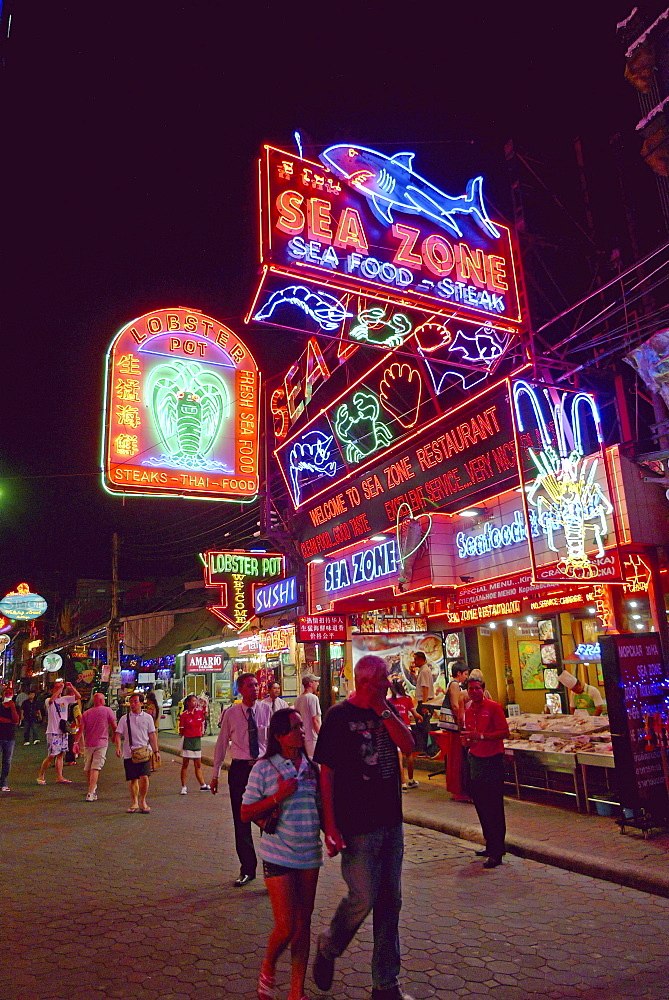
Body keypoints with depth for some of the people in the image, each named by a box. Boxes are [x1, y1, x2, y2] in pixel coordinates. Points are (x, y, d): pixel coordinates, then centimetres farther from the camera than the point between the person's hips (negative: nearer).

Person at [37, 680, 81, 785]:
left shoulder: (65, 699, 8)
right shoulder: (48, 701, -7)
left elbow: (78, 697, 2)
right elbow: (52, 700, -31)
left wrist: (71, 687, -9)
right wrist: (60, 688, -29)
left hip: (63, 731, 6)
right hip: (53, 732, -6)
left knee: (60, 754, 9)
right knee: (51, 756, -5)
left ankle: (59, 777, 14)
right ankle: (41, 776, 10)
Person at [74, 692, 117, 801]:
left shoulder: (86, 713, 6)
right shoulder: (107, 710, -2)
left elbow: (81, 729, -3)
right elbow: (114, 726, 0)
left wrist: (76, 742, -4)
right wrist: (115, 737, 17)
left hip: (88, 744, 3)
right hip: (102, 743, -3)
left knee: (87, 768, 17)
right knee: (95, 768, -6)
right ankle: (91, 793, -12)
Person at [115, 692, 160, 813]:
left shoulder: (147, 717, 7)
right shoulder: (125, 718, 6)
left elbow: (152, 735, 9)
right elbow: (118, 734, 2)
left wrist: (156, 751, 5)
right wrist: (118, 747, -16)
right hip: (129, 753, 1)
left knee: (144, 777, -11)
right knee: (133, 779, 5)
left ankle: (143, 801, 8)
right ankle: (134, 803, 21)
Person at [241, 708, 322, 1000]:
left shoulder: (311, 766, 3)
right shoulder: (264, 768, -10)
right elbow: (245, 814, -8)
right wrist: (278, 796, -20)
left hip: (310, 855, 4)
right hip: (279, 855, -4)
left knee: (303, 924, 11)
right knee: (286, 926, -3)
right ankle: (268, 968, 29)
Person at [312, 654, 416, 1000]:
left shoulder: (387, 710, 6)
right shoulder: (339, 715, -11)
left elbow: (409, 745, -7)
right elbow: (327, 773, -10)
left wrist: (383, 711, -16)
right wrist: (330, 827, -13)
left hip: (391, 822, 6)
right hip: (356, 825, -6)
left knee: (390, 902, 12)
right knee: (363, 899, -3)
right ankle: (327, 949, 27)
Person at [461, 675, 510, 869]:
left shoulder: (493, 707, -9)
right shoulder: (468, 711, 11)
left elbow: (504, 732, -14)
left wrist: (481, 736, -22)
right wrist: (467, 741, 1)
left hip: (492, 760, -7)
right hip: (475, 759, 7)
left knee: (494, 808, -4)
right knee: (481, 806, 13)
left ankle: (496, 852, 2)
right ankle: (490, 846, 25)